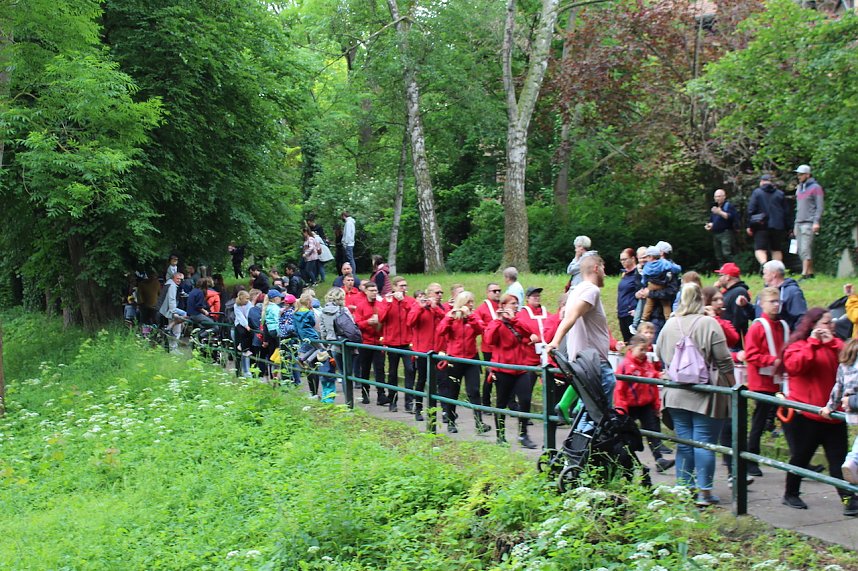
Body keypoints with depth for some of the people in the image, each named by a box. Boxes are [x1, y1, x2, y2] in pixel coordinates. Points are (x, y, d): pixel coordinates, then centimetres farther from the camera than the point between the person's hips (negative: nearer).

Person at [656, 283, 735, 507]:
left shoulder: (669, 325, 4)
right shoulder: (709, 324, -9)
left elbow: (659, 354, 15)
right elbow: (724, 361, -8)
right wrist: (733, 386, 3)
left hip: (676, 393, 4)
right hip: (705, 395, -4)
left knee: (684, 441, 10)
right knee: (705, 442, -2)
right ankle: (704, 492, -3)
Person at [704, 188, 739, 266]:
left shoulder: (729, 206, 0)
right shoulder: (714, 208, 23)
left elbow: (731, 217, -16)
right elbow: (711, 220, 33)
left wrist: (720, 212, -21)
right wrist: (709, 225, 11)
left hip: (725, 233, -8)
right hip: (715, 234, 8)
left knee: (726, 253, -19)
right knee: (718, 256, 6)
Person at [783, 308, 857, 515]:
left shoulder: (835, 344, 13)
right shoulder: (798, 345, -2)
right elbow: (794, 365, -22)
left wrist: (831, 343, -13)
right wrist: (813, 343, -19)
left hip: (832, 413, 4)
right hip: (805, 414, -4)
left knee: (838, 459, -2)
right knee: (800, 457, 8)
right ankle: (790, 494, 25)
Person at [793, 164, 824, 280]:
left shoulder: (815, 188, -3)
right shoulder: (799, 188, 20)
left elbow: (819, 207, -8)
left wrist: (816, 222, -17)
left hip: (809, 223, -8)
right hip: (799, 223, 8)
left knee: (806, 249, -13)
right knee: (800, 250, 5)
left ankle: (805, 274, -15)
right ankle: (810, 272, 10)